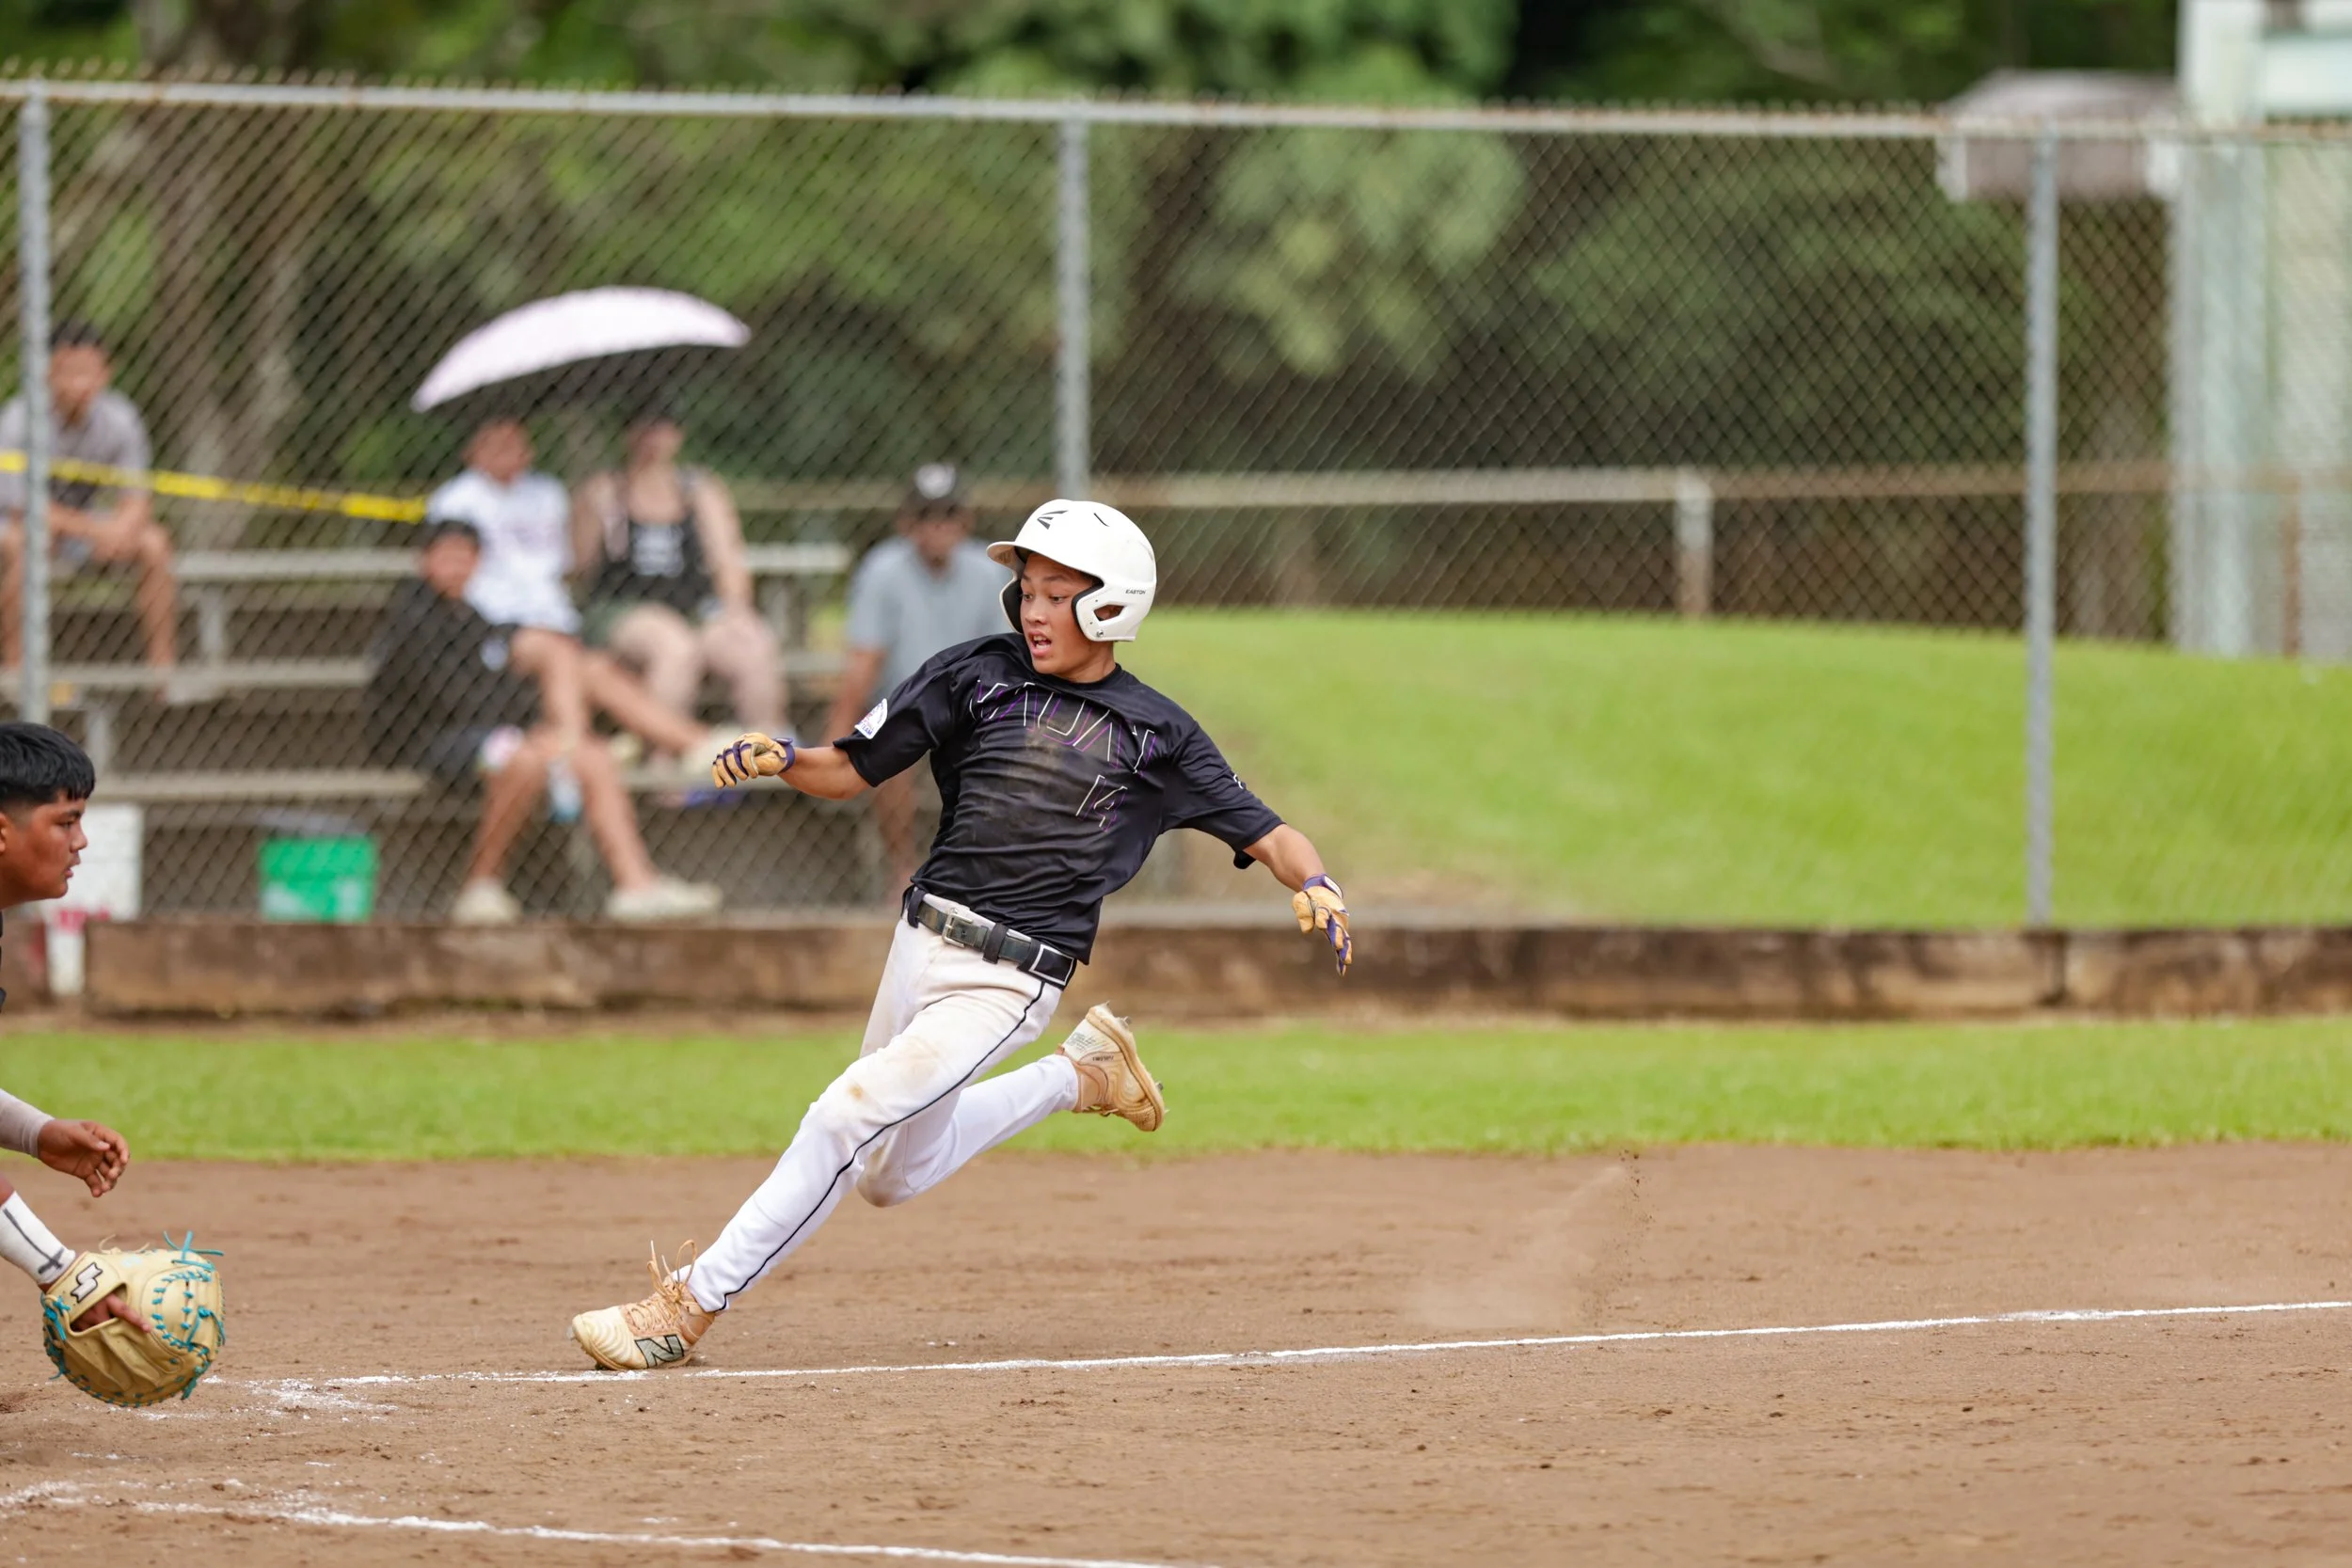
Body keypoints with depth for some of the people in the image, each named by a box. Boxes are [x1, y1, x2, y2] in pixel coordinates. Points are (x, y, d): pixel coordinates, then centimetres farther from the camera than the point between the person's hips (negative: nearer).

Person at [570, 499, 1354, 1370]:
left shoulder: (1157, 736, -1)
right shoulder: (978, 674, 4)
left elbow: (1264, 834, 1)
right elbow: (850, 771, 6)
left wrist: (1314, 883, -21)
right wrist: (780, 759, -15)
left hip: (1011, 981, -5)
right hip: (921, 941, 5)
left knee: (851, 1114, -19)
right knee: (893, 1175, 19)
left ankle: (694, 1301, -12)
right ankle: (1081, 1074, 36)